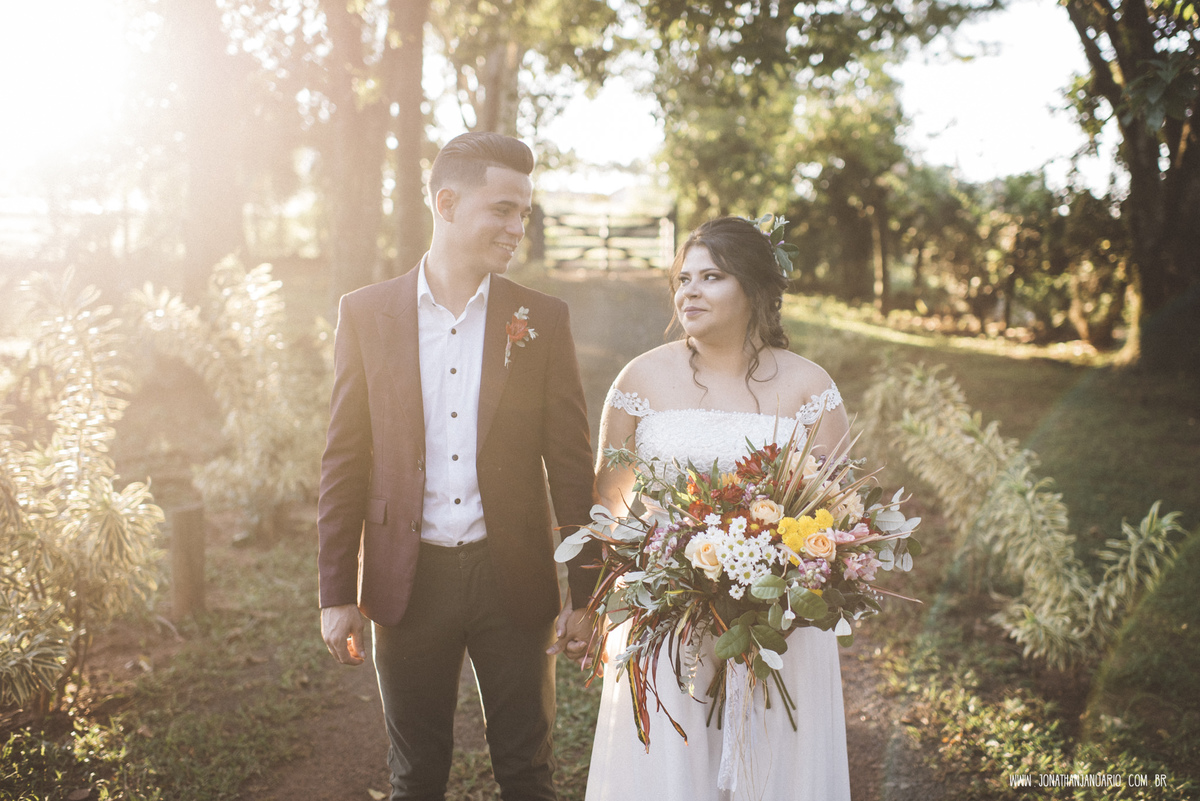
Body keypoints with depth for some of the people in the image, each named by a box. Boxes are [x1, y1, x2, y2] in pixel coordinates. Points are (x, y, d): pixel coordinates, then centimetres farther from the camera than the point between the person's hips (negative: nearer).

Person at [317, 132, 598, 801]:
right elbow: (345, 462, 1)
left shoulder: (543, 319, -1)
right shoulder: (366, 313, 0)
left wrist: (587, 593, -1)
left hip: (515, 579, 0)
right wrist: (337, 593, 0)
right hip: (408, 583, 0)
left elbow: (572, 464, 0)